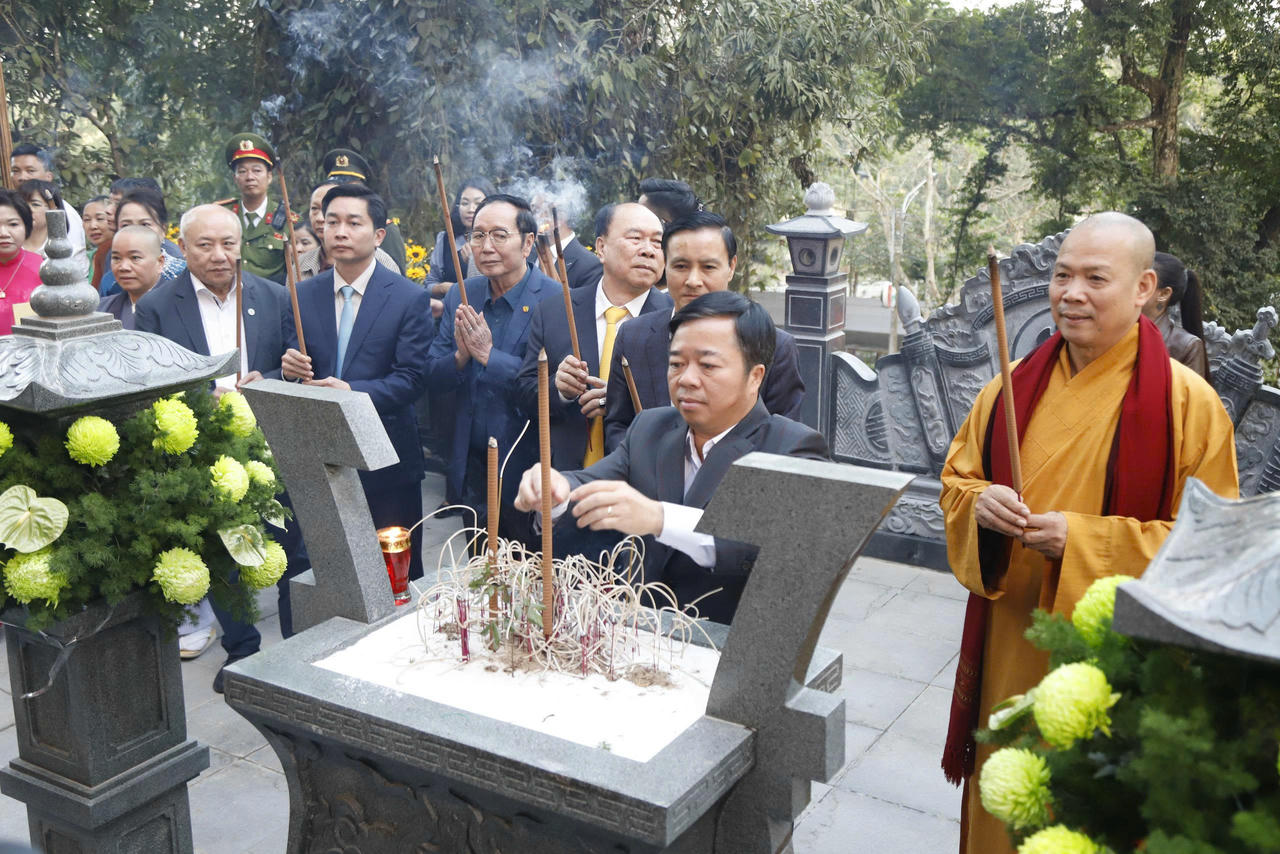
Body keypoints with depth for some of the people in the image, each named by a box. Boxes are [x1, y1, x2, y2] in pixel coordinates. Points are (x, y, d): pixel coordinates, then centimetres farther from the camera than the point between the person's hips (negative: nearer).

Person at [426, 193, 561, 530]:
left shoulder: (557, 301, -12)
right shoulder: (459, 296, 4)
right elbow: (433, 380, 4)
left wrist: (490, 355, -24)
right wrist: (460, 356, -17)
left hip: (529, 472, -4)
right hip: (470, 469, 5)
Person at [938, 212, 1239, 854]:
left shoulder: (1187, 402, -12)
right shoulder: (1016, 384, 2)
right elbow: (956, 481, 10)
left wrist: (1085, 541, -22)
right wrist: (979, 505, -13)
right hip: (1008, 649, 4)